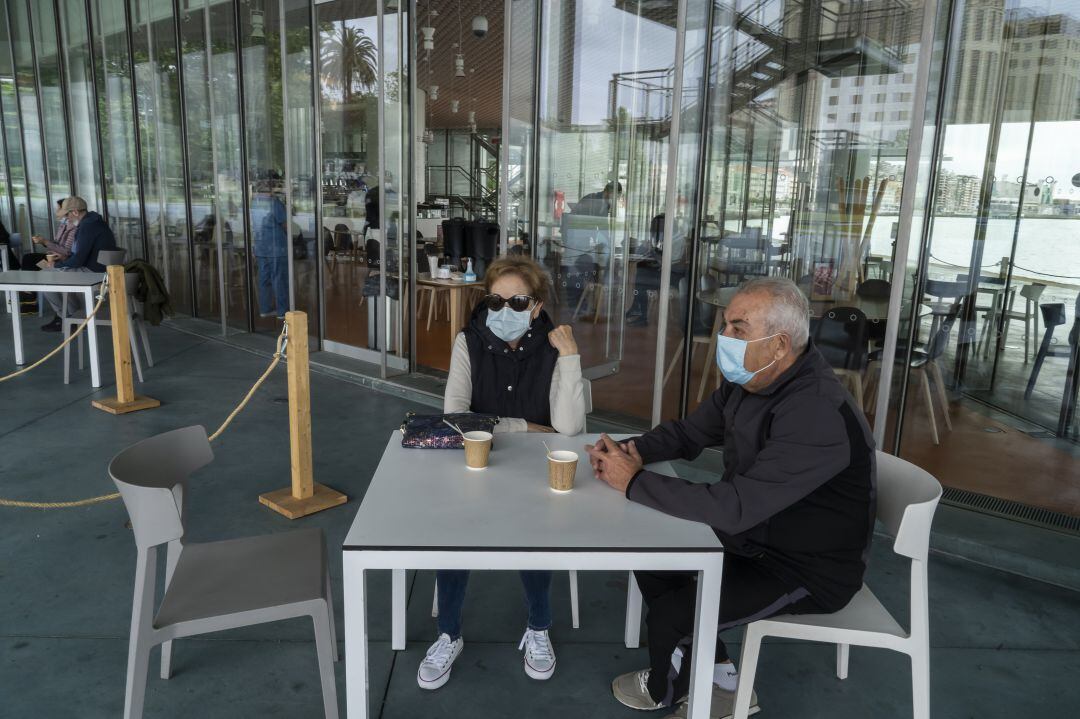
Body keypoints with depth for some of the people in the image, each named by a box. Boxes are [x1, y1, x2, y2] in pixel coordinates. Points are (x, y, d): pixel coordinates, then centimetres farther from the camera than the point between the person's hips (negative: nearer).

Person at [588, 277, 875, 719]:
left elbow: (734, 507, -38)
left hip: (809, 571, -9)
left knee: (667, 615, -15)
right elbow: (688, 433, 8)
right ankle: (720, 680, 19)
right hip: (755, 535, 9)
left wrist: (633, 482, -29)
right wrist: (634, 450, -13)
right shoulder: (747, 381, -5)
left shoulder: (817, 415, -33)